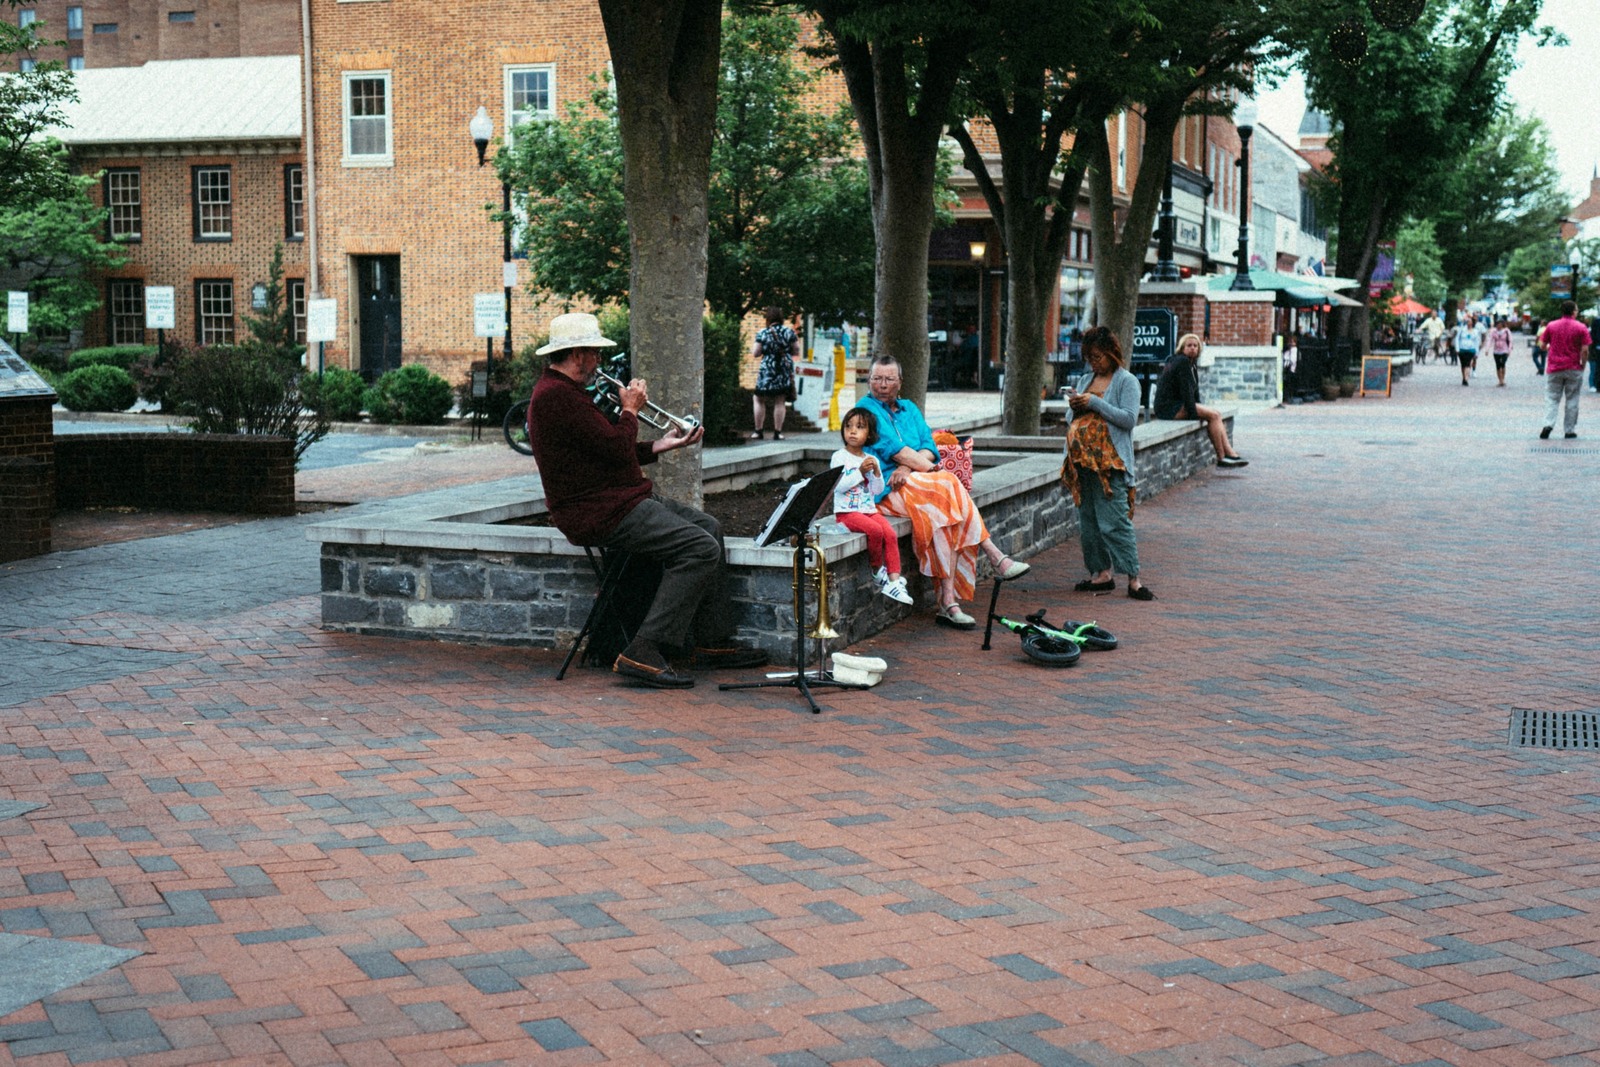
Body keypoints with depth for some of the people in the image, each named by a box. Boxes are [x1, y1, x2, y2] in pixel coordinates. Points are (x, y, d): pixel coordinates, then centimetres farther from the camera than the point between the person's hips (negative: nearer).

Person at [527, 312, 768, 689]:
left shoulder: (563, 390, 18)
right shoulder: (557, 395, -19)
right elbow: (617, 448, -22)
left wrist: (662, 445, 14)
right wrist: (630, 410, -4)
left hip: (622, 498, 12)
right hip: (600, 513, -12)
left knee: (709, 528, 16)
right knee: (701, 548, -20)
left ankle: (714, 644, 17)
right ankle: (643, 653, -20)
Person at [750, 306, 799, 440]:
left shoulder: (762, 333, -4)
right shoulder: (789, 332, 0)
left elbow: (756, 353, -3)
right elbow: (797, 352, 3)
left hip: (767, 370, -2)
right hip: (785, 370, 2)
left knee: (759, 400, 11)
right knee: (780, 402, 5)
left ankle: (759, 431, 9)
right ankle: (777, 432, 4)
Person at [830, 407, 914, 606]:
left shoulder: (872, 460, 14)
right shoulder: (840, 457, -2)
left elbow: (878, 491, 9)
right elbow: (838, 485, -14)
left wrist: (876, 472, -7)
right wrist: (860, 472, -17)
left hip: (870, 509, 5)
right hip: (847, 511, -5)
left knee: (891, 534, -19)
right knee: (875, 530, -29)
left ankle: (894, 581, -22)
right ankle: (877, 570, -7)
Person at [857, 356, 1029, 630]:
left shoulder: (909, 409, 21)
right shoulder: (867, 408, 2)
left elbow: (929, 447, 7)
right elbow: (892, 448, -9)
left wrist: (908, 467, -12)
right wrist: (927, 467, -8)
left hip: (914, 483, 6)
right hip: (885, 490, -6)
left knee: (942, 513, -25)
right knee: (947, 487, -26)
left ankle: (948, 603, -29)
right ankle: (996, 558, -20)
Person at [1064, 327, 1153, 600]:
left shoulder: (1127, 382, -1)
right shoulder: (1084, 380, 19)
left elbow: (1129, 418, -13)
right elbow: (1071, 421, 24)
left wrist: (1094, 403, -15)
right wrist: (1074, 407, 1)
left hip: (1110, 462, -7)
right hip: (1082, 461, 7)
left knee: (1115, 520, -12)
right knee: (1087, 519, 7)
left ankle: (1134, 579, -10)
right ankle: (1101, 573, 14)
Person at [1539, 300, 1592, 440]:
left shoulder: (1551, 326, 2)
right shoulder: (1581, 328, -5)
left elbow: (1543, 346, 8)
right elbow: (1585, 350, -10)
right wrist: (1583, 365, 3)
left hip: (1554, 369, 2)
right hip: (1574, 369, -1)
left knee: (1552, 398, 5)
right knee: (1572, 400, 7)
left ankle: (1548, 424, -16)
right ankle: (1569, 430, 8)